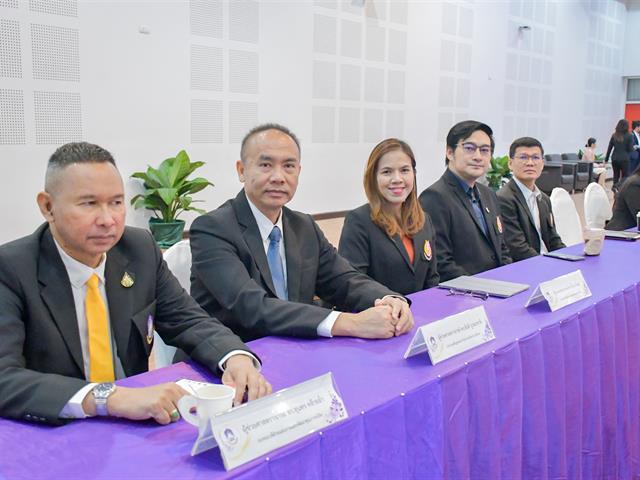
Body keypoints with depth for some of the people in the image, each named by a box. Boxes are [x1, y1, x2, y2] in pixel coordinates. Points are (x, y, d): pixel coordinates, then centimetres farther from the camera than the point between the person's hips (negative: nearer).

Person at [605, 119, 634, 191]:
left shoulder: (614, 135, 4)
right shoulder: (629, 136, -7)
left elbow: (609, 148, 7)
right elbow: (630, 149, -8)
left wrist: (606, 159, 14)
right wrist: (634, 148, 15)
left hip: (615, 158, 4)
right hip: (624, 159, -4)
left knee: (616, 175, 14)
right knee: (625, 176, 4)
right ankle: (618, 185, -23)